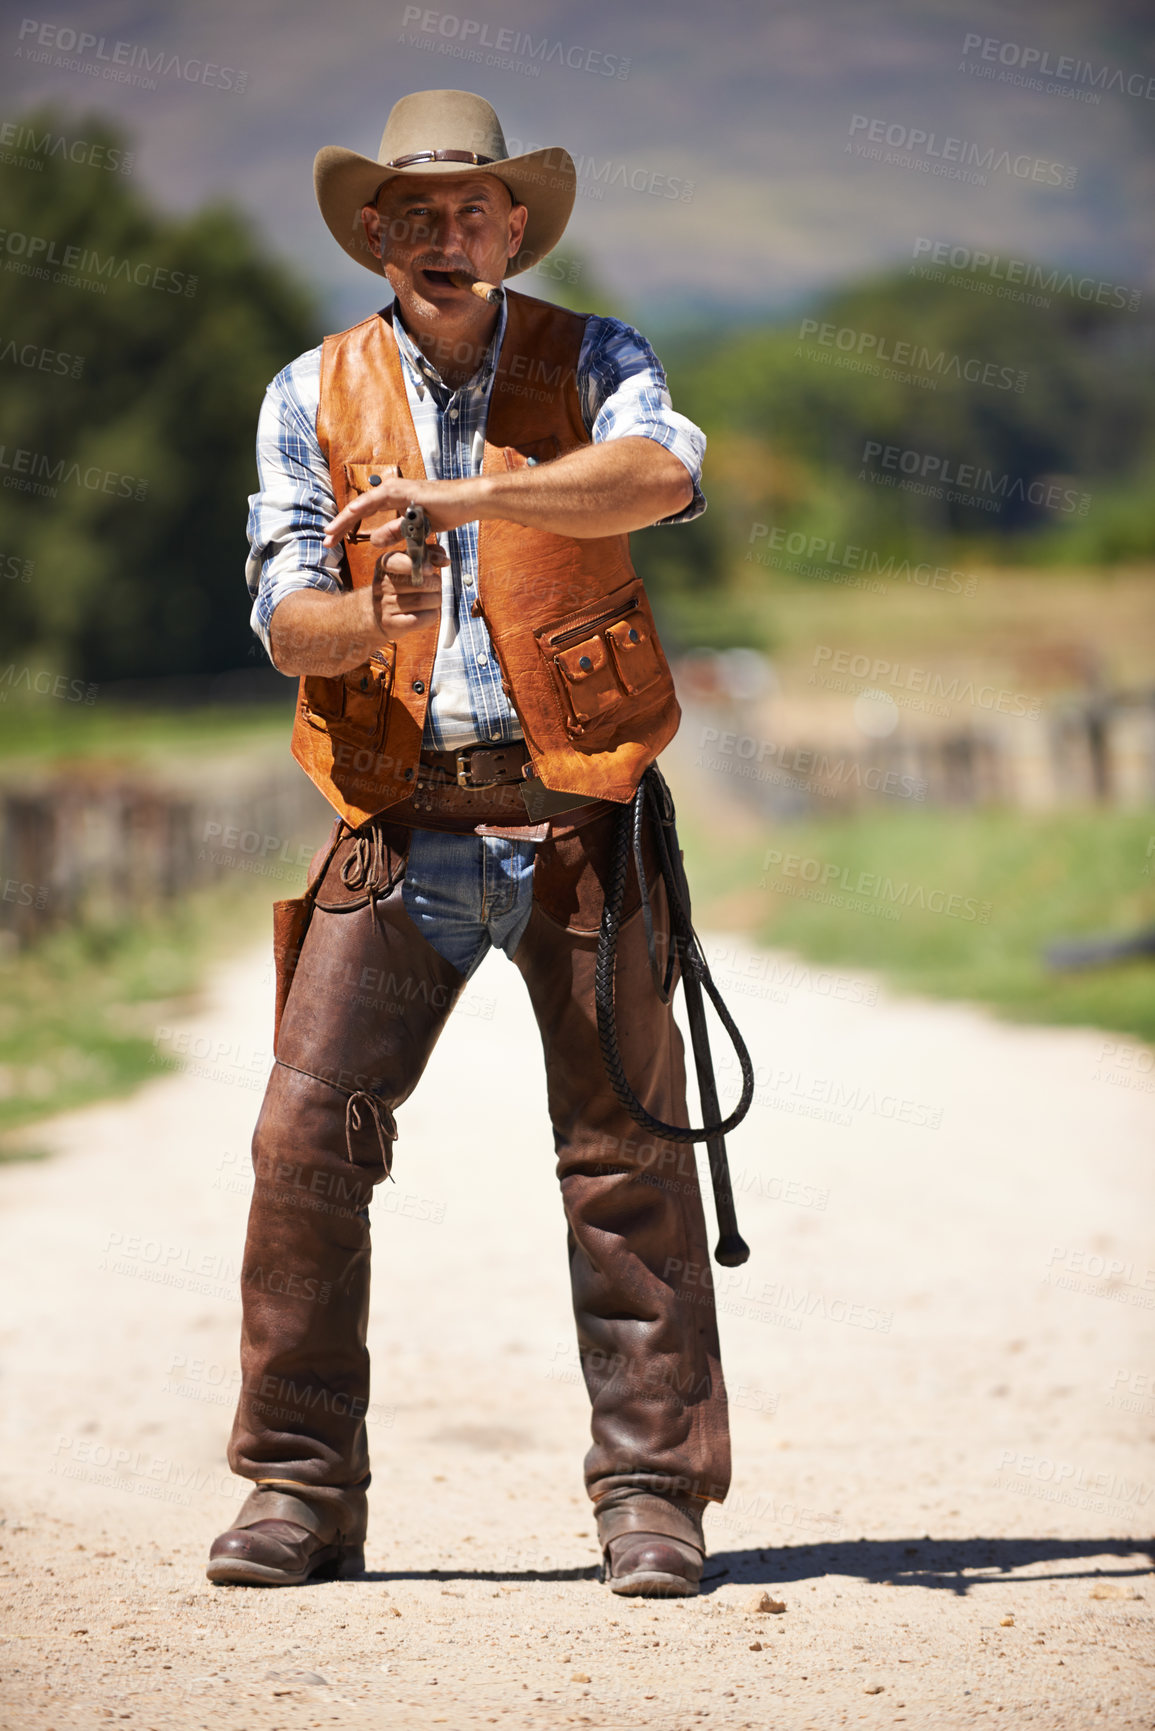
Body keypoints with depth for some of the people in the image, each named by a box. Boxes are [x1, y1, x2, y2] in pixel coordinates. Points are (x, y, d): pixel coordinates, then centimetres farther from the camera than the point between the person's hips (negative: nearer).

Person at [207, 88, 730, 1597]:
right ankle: (300, 1490, 3)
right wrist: (377, 618, -21)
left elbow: (663, 474, -18)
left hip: (576, 809, -1)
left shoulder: (590, 362, 5)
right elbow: (285, 614, 2)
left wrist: (463, 493, -31)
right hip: (399, 828, 1)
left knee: (627, 1151, -2)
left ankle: (652, 1495, 6)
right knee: (308, 1135, -7)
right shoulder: (312, 397, 10)